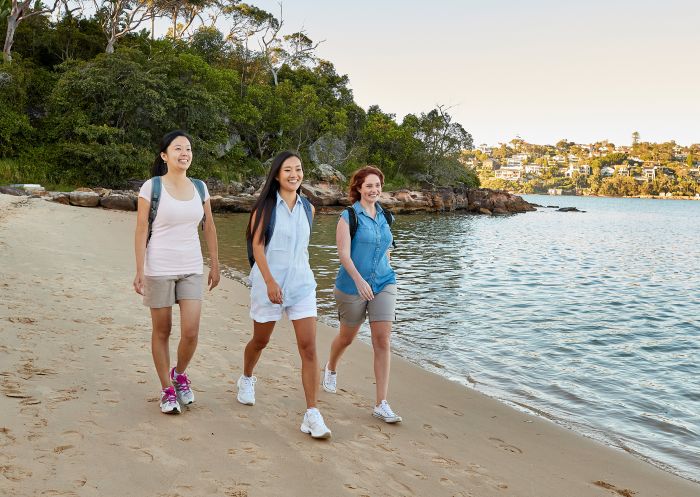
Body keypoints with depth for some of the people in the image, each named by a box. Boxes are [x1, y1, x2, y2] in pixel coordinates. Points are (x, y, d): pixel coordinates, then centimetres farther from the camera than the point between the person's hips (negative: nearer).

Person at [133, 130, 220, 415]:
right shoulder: (151, 187, -6)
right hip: (159, 269, -3)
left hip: (191, 269, 3)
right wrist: (139, 271, -10)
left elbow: (209, 228, 12)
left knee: (191, 333, -4)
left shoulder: (200, 188, 6)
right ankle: (167, 389, 22)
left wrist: (215, 265, 10)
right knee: (162, 332, 7)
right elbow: (141, 230, -6)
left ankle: (180, 374, 26)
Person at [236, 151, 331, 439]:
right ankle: (246, 380, 47)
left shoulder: (308, 208, 8)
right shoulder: (265, 207, -5)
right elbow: (257, 245, -12)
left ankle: (312, 414, -5)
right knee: (261, 340, 15)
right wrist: (270, 281, -21)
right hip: (269, 283, -3)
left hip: (302, 283, 3)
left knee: (309, 347, -7)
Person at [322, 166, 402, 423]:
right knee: (347, 337, 15)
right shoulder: (349, 217, -9)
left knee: (383, 340, -7)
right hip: (352, 285, -3)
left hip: (383, 284, 3)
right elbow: (344, 254, -18)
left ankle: (381, 404, -3)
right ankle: (330, 369, 50)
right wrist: (359, 279, -32)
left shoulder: (384, 216, 7)